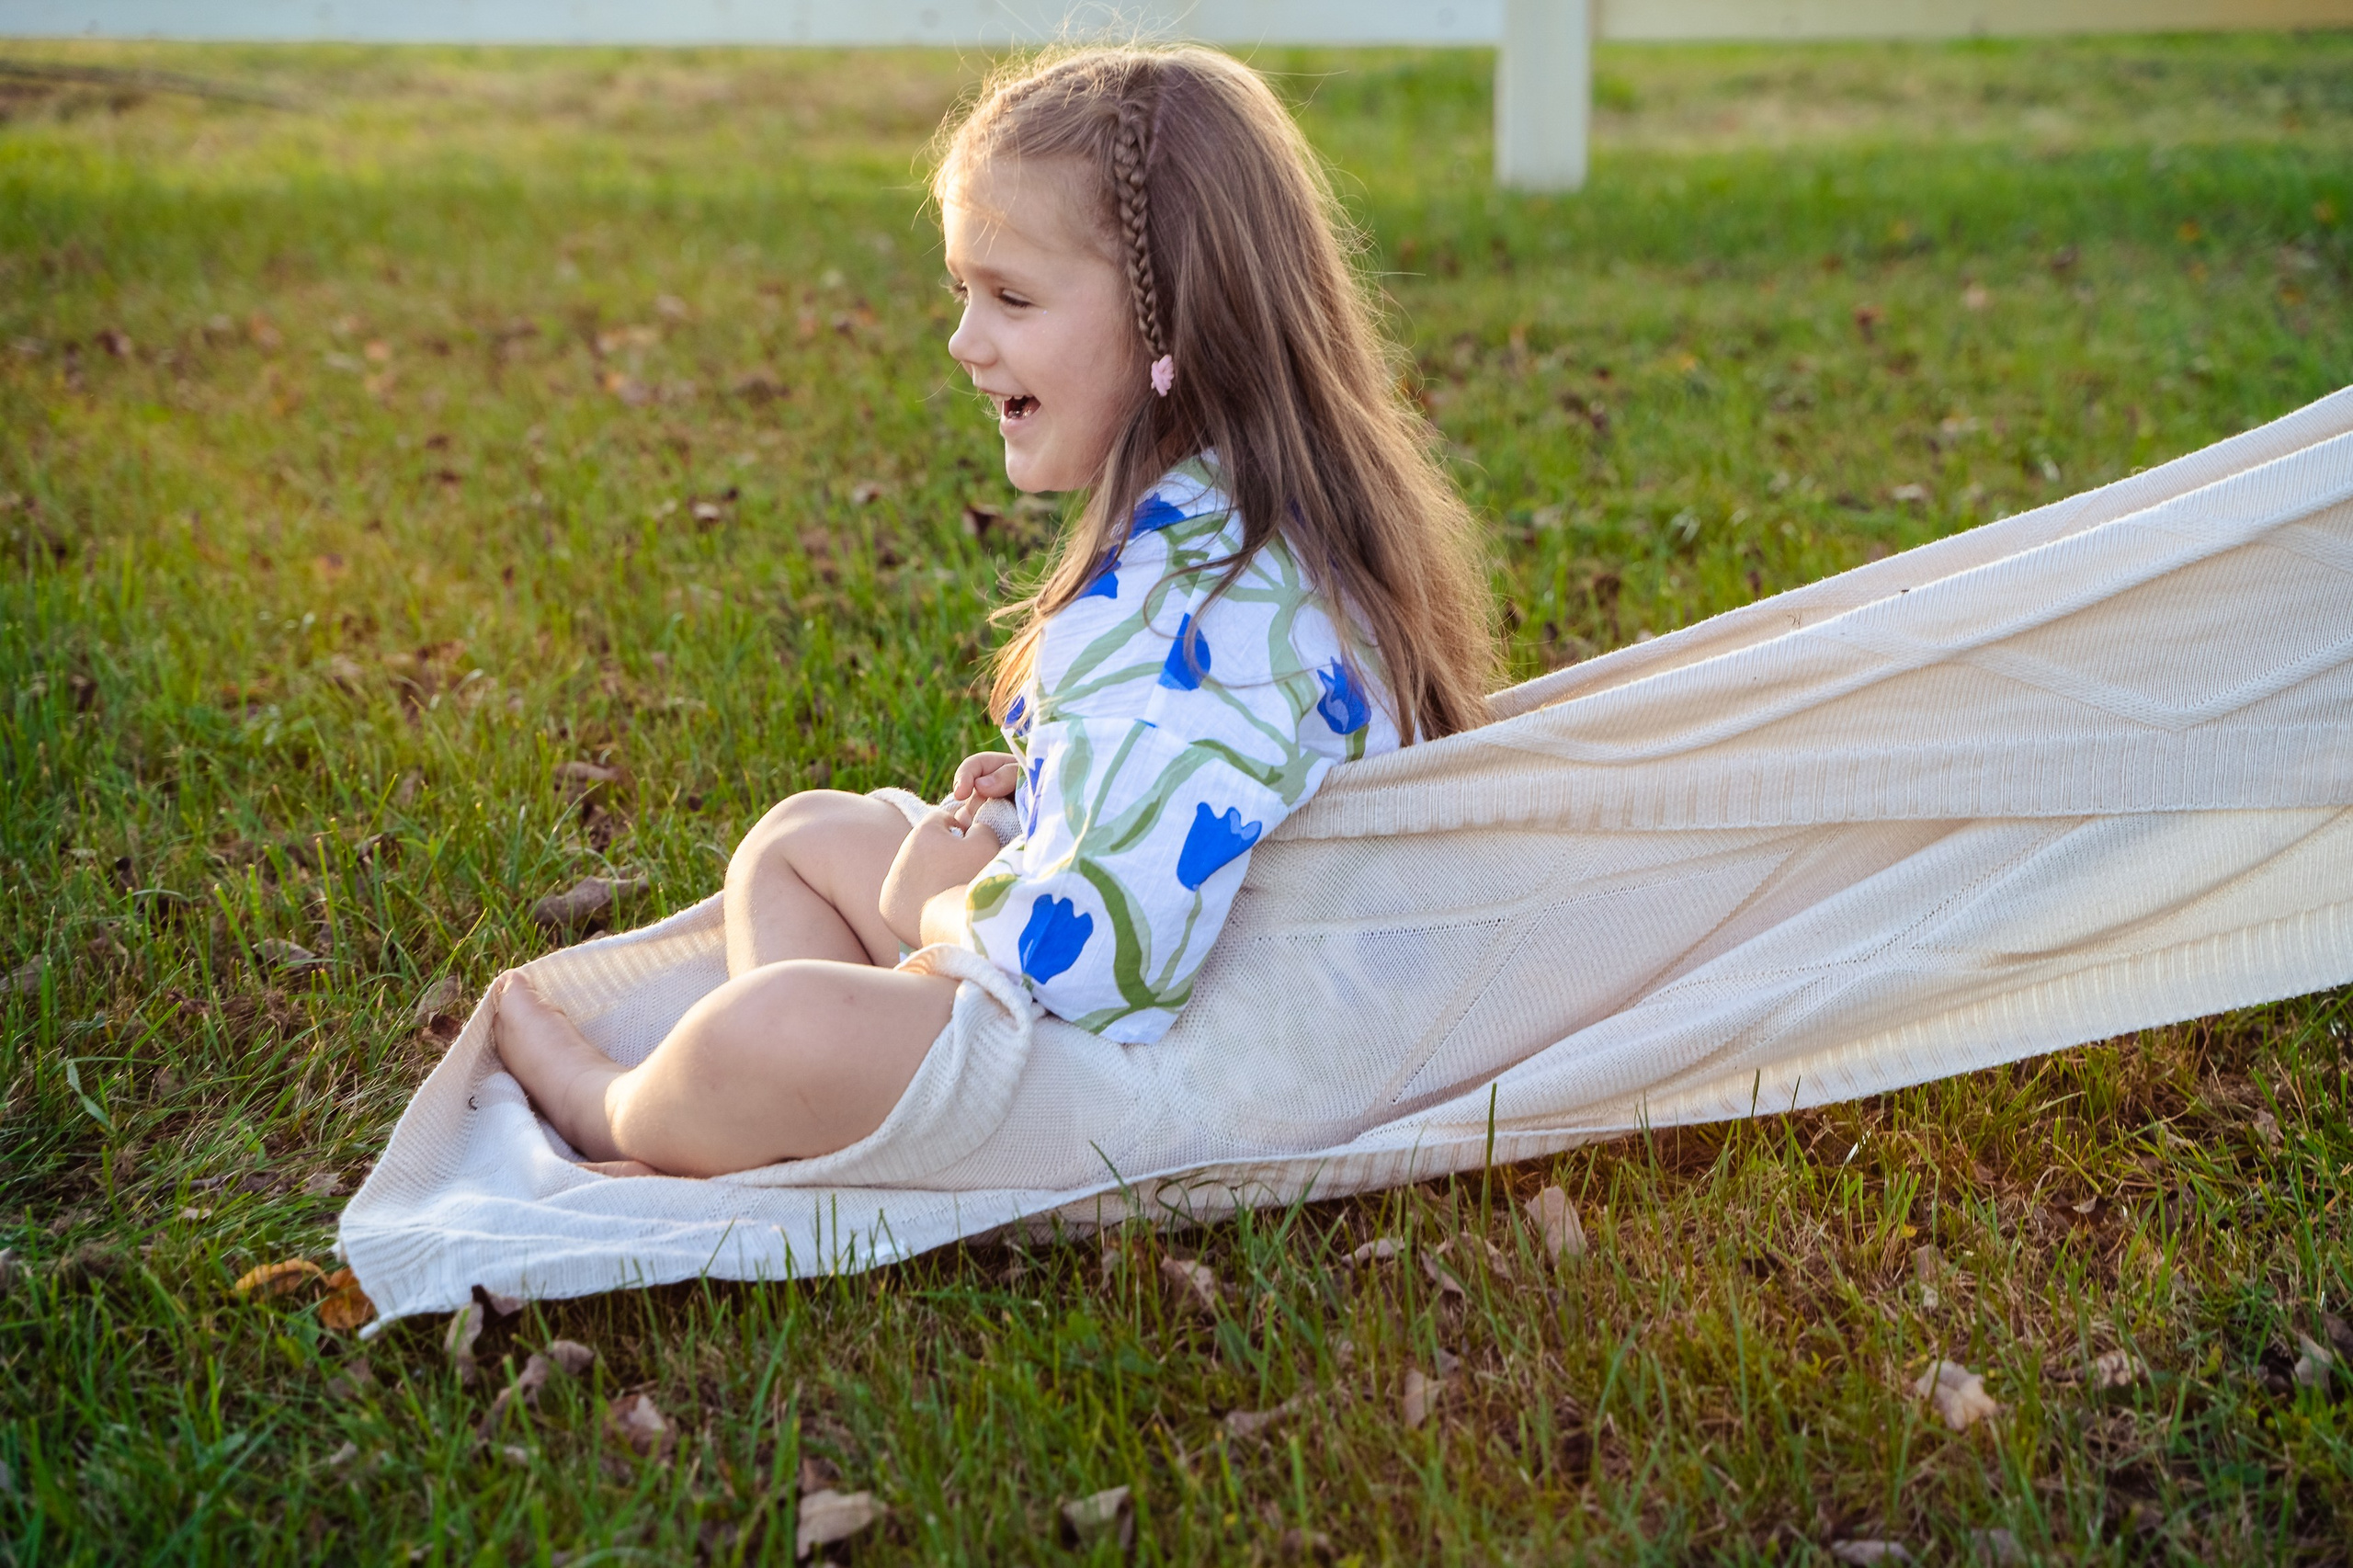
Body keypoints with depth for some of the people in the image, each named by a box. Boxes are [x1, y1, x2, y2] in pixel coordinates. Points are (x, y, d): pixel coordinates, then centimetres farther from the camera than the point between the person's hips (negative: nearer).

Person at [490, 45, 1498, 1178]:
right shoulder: (1195, 530, 4)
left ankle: (620, 1118, 10)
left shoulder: (1205, 598, -30)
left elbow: (1097, 949, -35)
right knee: (802, 834, 19)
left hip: (1159, 1075, -11)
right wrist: (1048, 788, 4)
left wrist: (935, 907, -14)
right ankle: (793, 1154, 1)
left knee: (776, 1029, -26)